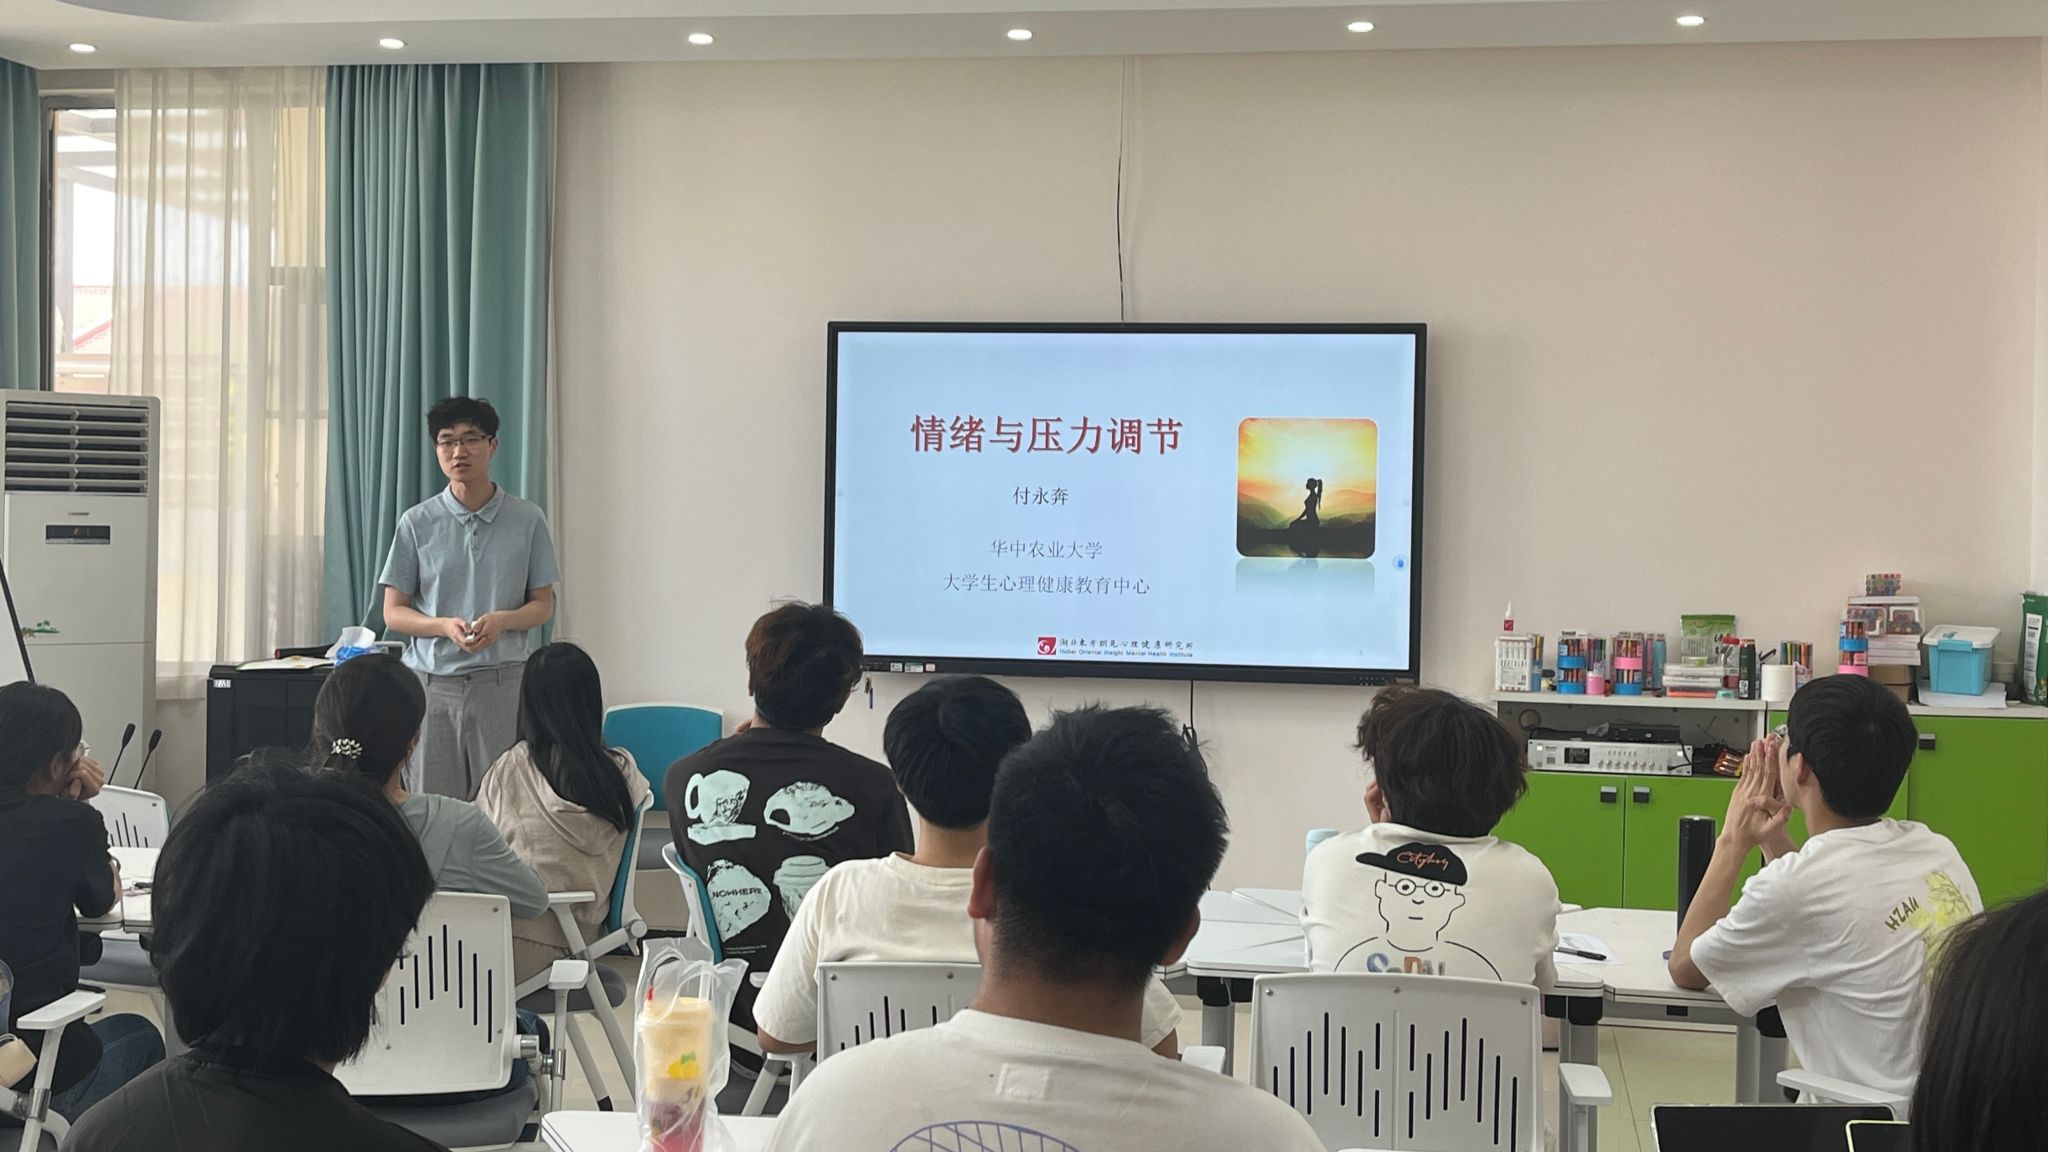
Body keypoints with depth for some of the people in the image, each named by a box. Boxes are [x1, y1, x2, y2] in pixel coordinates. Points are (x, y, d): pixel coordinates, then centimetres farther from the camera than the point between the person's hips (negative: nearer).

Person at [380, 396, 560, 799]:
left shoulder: (528, 520, 3)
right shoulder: (417, 523, 3)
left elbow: (543, 604, 8)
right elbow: (393, 612, 5)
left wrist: (501, 620, -14)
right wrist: (444, 625, -15)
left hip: (502, 684, 0)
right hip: (432, 681, 1)